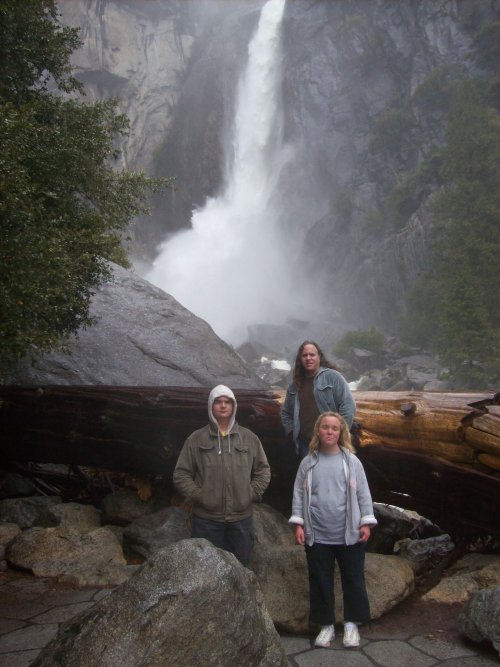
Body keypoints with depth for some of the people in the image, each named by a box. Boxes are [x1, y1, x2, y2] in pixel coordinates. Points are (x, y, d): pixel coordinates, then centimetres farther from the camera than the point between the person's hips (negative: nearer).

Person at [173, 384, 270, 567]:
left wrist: (252, 493, 0)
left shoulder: (249, 438, 7)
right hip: (206, 519, -2)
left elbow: (263, 470, 12)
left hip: (241, 519, 2)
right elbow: (180, 474, 2)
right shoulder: (196, 439, 1)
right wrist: (197, 495, -8)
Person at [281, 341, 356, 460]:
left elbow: (348, 406, -9)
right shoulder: (295, 385, 14)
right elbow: (285, 412, 24)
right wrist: (291, 432, 11)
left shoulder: (332, 377, -3)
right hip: (304, 444, 5)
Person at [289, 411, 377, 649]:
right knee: (320, 581, 10)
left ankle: (352, 624, 27)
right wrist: (298, 524, -3)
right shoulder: (307, 463, 2)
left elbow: (363, 493, 0)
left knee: (353, 579, 9)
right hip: (317, 535, 1)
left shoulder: (352, 461, -1)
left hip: (349, 534, -1)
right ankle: (326, 624, 27)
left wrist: (366, 523, -4)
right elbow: (299, 495, 3)